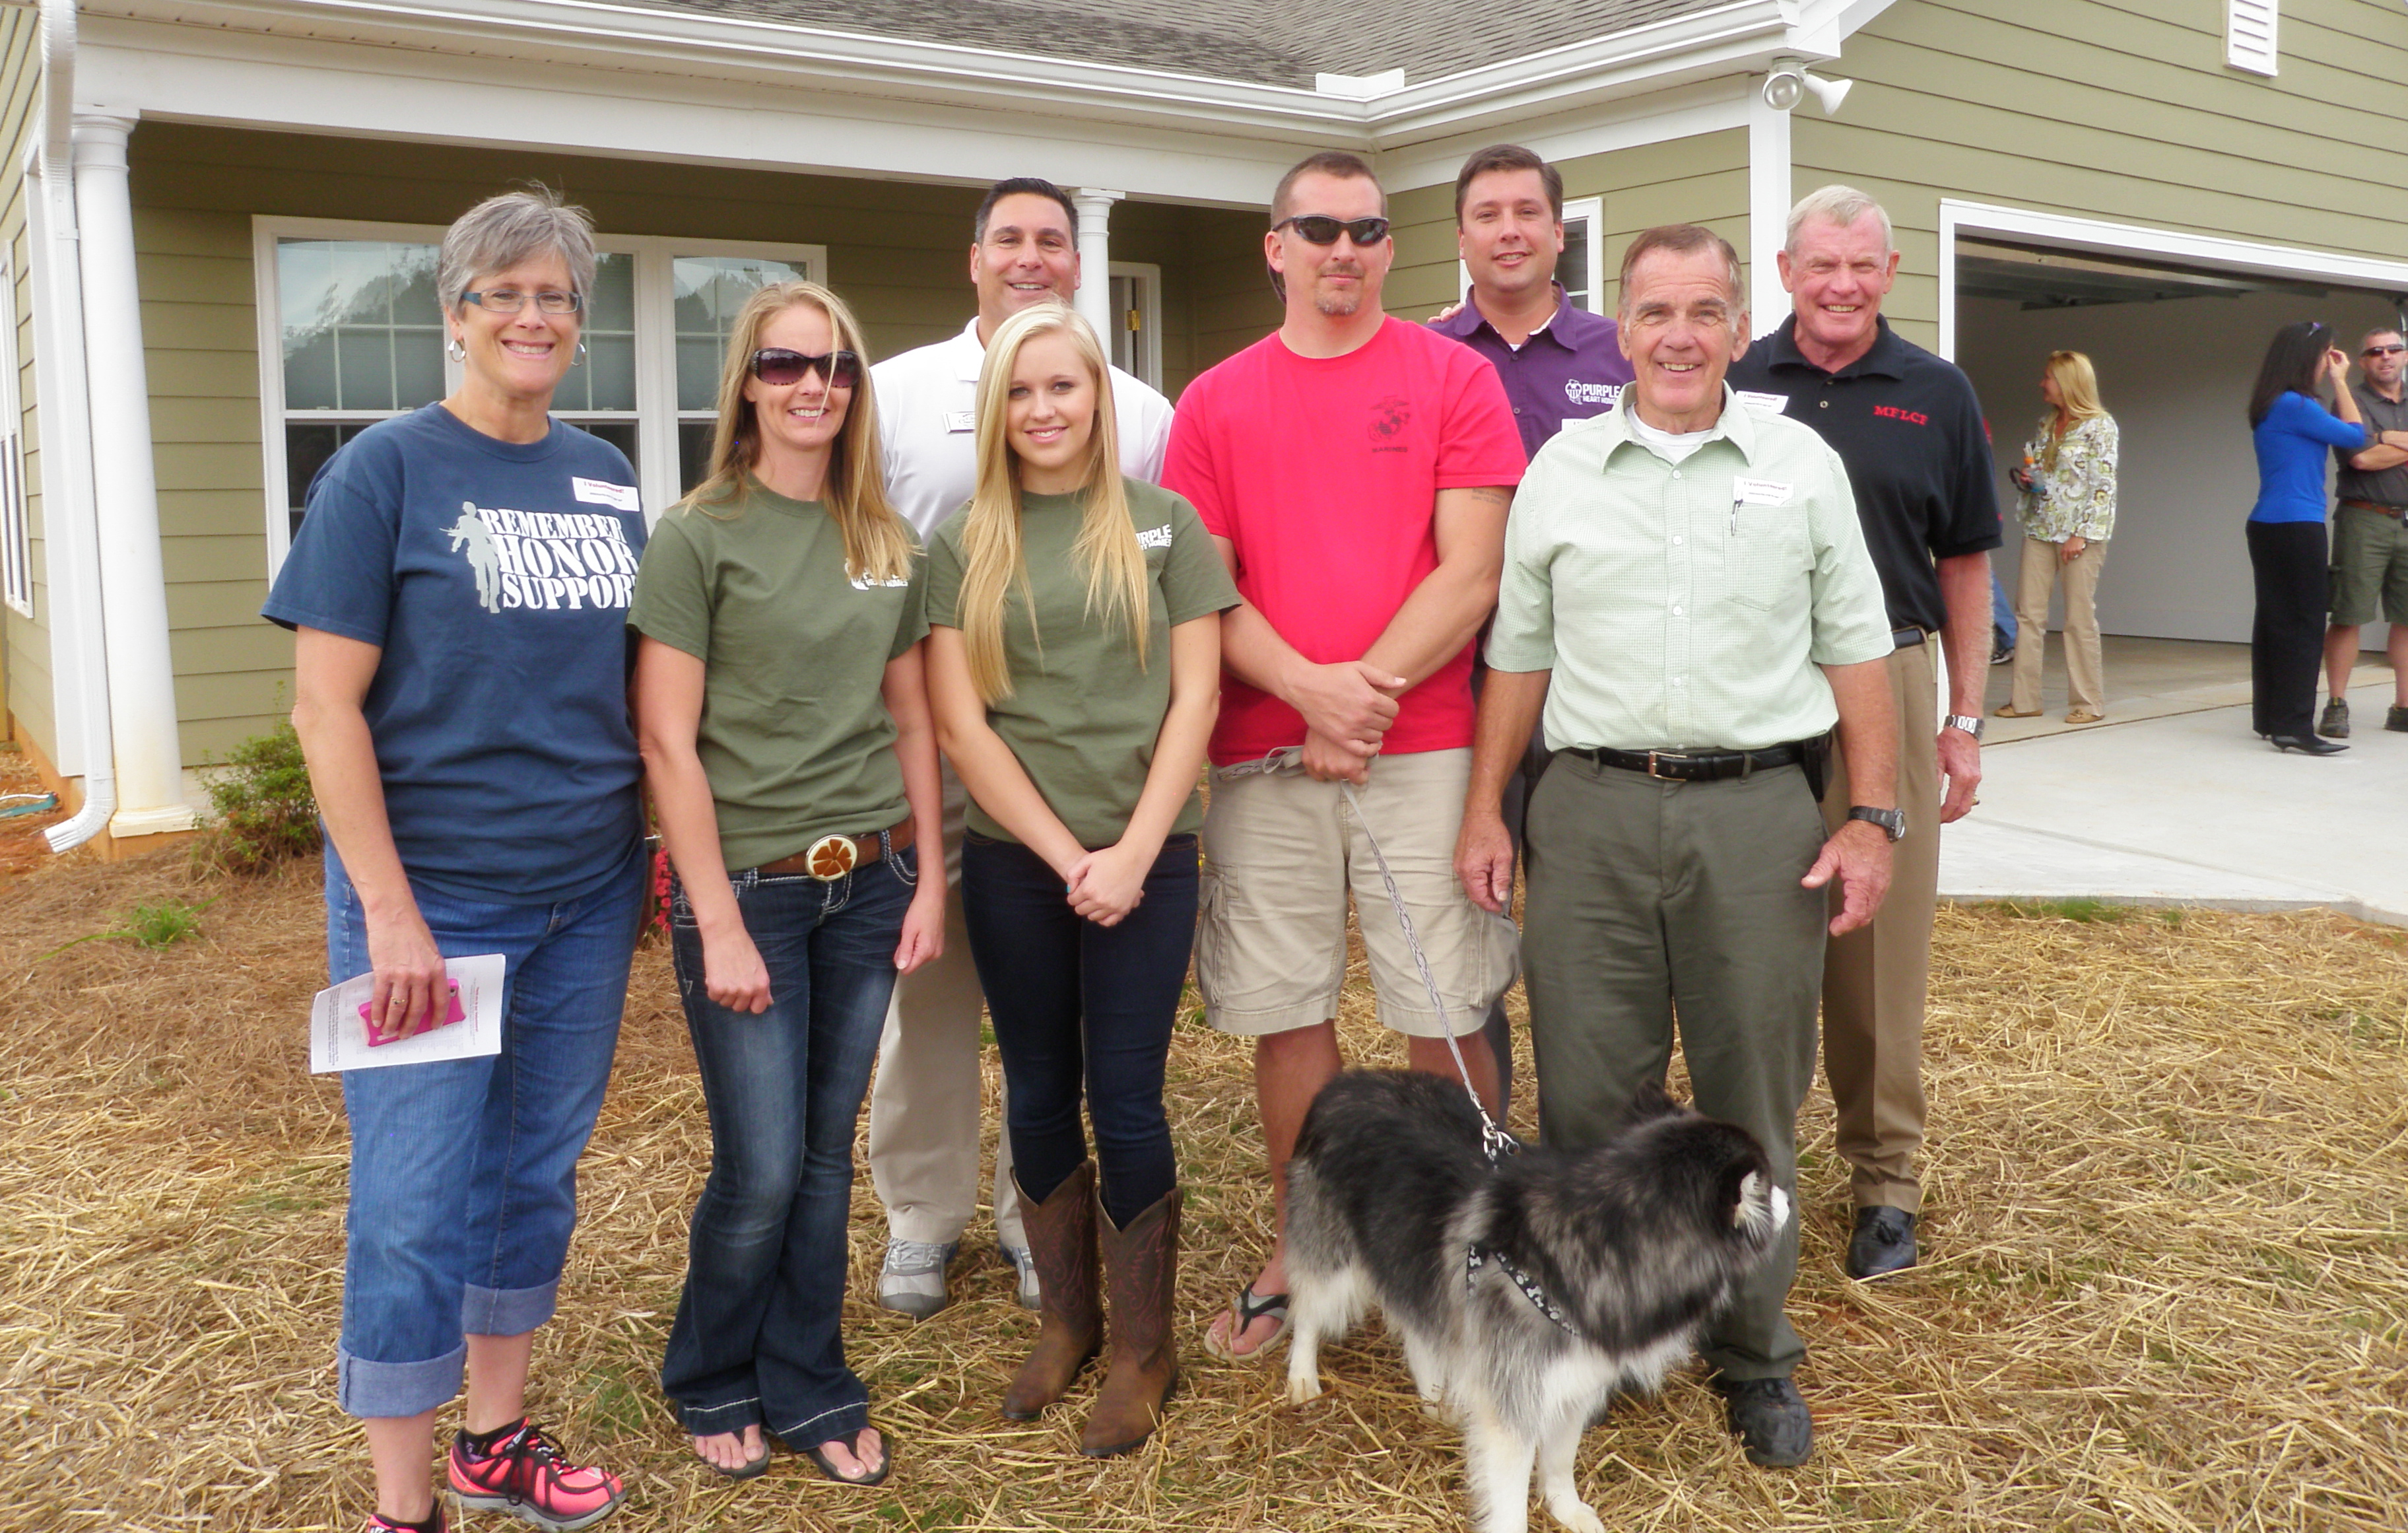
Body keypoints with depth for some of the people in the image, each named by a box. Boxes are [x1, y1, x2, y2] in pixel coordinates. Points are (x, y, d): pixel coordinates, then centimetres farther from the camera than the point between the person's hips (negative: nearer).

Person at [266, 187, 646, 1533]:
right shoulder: (387, 470, -7)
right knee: (415, 1205, 1)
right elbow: (327, 704, -10)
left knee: (538, 1174, 14)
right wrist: (388, 909, -15)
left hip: (586, 891, 5)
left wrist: (654, 845, 8)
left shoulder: (611, 481, 7)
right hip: (434, 894, -5)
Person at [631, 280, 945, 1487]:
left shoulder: (888, 544, 7)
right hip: (748, 882, -4)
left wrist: (928, 880, 5)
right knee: (760, 1170, 2)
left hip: (868, 882, 4)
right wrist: (719, 925, -13)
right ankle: (711, 1384, 28)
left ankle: (808, 1389, 29)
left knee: (828, 1154, 12)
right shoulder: (698, 535, -7)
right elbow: (667, 744, -10)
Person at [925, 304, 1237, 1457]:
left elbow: (1194, 697, 0)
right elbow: (961, 722, -1)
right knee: (1039, 1094, 10)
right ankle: (1067, 1318, 29)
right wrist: (1068, 855, -7)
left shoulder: (1163, 525, 3)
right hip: (1014, 859, 2)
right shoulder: (963, 548, 5)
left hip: (1145, 855, -1)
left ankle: (1144, 1349, 16)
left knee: (1124, 1099, 0)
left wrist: (1132, 852, -9)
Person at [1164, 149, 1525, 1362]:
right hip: (1261, 754, 2)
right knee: (1283, 1011, 8)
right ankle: (1303, 1251, 25)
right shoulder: (1214, 403, 9)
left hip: (1422, 748, -2)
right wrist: (1309, 685, -12)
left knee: (1445, 1014, 2)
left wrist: (1367, 693, -11)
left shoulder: (1454, 377, 3)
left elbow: (1471, 575, -4)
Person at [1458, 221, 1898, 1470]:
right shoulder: (1559, 471, 8)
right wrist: (1485, 810, 6)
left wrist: (1873, 816, 1)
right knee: (1585, 1093, 5)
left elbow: (1855, 652, 8)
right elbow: (1519, 653, 11)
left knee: (1751, 1098, 7)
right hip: (1592, 813, 1)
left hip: (1757, 815, 0)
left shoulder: (1804, 465, 7)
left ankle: (1753, 1351, 25)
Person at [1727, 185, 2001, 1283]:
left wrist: (1965, 719, 3)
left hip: (1885, 690, 0)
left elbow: (1963, 564, 8)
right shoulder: (1730, 384, 4)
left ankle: (1885, 1178, 19)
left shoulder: (1936, 396, 6)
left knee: (1883, 944, 5)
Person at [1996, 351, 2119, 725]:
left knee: (2080, 617, -2)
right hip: (2039, 529, 6)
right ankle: (2024, 699, 5)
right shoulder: (2045, 425, 14)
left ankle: (2089, 702, 6)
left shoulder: (2100, 426, -5)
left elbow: (2104, 486, -10)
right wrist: (2022, 477, 2)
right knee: (2028, 613, 1)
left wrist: (2082, 534, -15)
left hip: (2080, 531, -6)